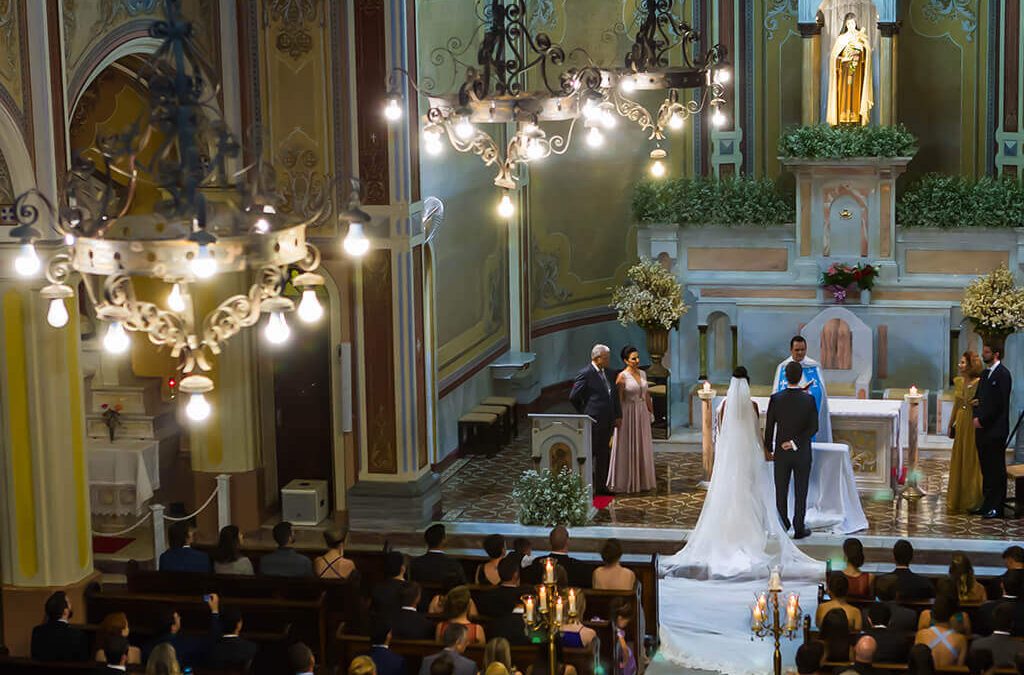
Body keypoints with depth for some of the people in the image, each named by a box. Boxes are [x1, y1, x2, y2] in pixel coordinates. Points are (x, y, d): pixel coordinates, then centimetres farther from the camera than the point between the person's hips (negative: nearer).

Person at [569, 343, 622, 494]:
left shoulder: (608, 374, 14)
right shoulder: (585, 374, -10)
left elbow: (614, 396, 18)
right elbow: (573, 397, -9)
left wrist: (618, 415, 11)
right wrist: (584, 414, -3)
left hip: (607, 422, 8)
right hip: (593, 421, -8)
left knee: (604, 454, 11)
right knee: (589, 453, -4)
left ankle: (601, 486, 18)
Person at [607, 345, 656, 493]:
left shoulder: (643, 374, 7)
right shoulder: (622, 377, -11)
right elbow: (618, 399, -11)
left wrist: (651, 411, 13)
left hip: (642, 414, 6)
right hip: (628, 414, -6)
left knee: (642, 447, 11)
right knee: (628, 448, 0)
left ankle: (642, 480, 21)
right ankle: (627, 482, 8)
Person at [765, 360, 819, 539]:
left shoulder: (775, 399, -11)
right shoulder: (808, 400, -11)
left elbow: (769, 427, -4)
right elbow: (813, 428, -13)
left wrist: (769, 448, 8)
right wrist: (795, 442, -9)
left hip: (781, 453, 0)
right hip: (802, 453, 0)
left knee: (781, 492, 12)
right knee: (800, 493, 8)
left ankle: (782, 528, 18)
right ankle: (799, 529, 12)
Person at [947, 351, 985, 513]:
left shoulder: (979, 383, -14)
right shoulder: (958, 381, 7)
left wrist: (979, 403, -28)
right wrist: (950, 425, 15)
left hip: (973, 425, -7)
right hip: (960, 424, 7)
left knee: (972, 462, 1)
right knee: (959, 462, 12)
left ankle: (972, 502, 12)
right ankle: (958, 501, 22)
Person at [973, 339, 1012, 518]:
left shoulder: (1002, 374, -12)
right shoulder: (985, 373, 15)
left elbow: (999, 404, -16)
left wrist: (982, 420, -13)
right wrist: (976, 417, 4)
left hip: (995, 430, -8)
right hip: (982, 429, 8)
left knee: (997, 470, -2)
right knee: (986, 469, 12)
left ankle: (997, 508, 2)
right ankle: (987, 504, 17)